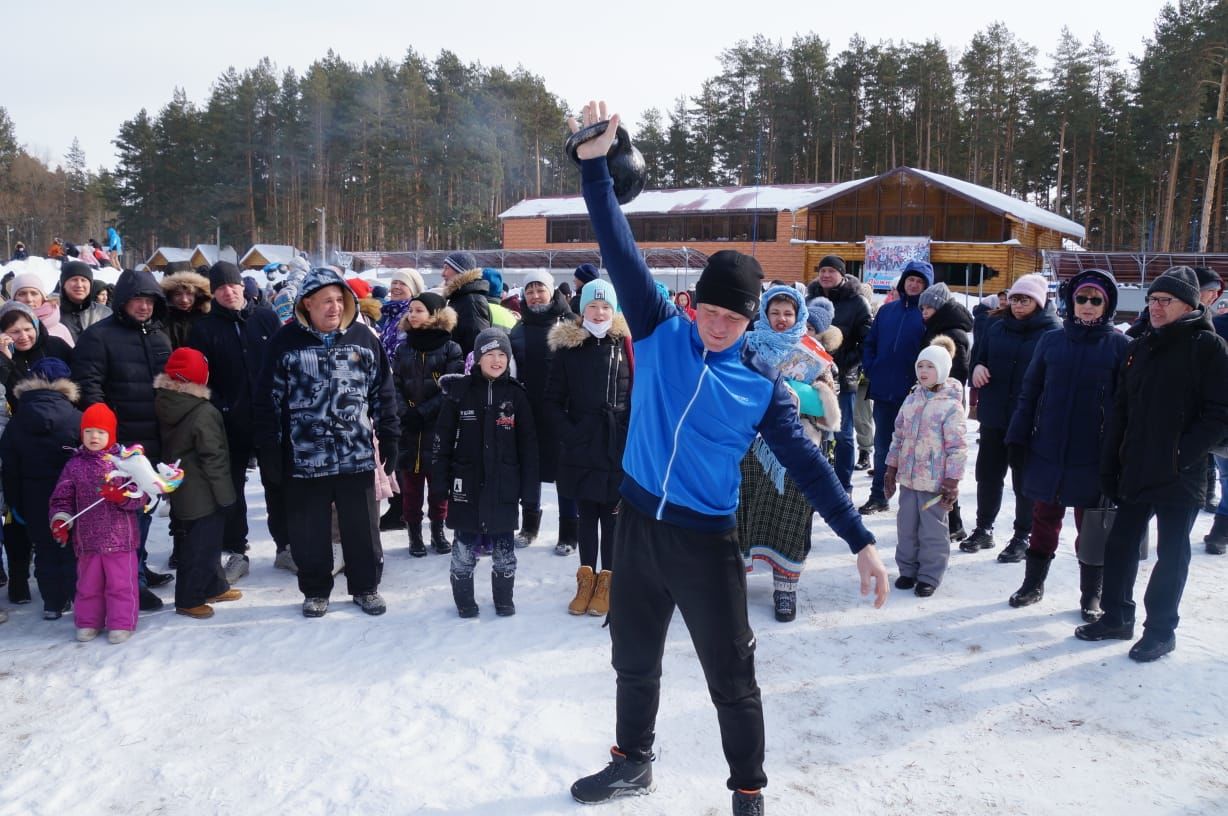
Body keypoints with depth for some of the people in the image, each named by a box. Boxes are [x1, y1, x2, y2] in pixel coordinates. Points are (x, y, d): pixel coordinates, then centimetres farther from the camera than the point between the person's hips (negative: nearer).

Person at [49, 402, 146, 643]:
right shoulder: (74, 465, 4)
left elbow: (140, 496, -7)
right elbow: (62, 498, 5)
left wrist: (121, 496, -25)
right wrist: (60, 521, -10)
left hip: (120, 537, -3)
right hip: (87, 539, 3)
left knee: (121, 584, 5)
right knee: (88, 584, 16)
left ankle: (121, 623, 16)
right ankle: (88, 622, 29)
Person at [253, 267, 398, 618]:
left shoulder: (364, 339, 3)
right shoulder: (286, 342, -3)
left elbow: (383, 394, 8)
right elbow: (268, 401, -1)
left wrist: (389, 440, 6)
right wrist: (270, 451, -4)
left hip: (357, 454, 1)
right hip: (304, 455, -1)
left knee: (363, 526, 10)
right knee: (310, 530, 10)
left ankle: (366, 586, 27)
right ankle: (315, 590, 28)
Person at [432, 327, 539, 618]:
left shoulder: (516, 394, 0)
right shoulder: (459, 392, -2)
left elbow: (528, 446, 2)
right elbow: (442, 441, -1)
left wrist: (530, 490, -1)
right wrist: (440, 487, -4)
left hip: (504, 488, 1)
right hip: (467, 485, -1)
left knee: (504, 548, 10)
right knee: (464, 547, 8)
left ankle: (504, 598, 27)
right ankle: (464, 599, 25)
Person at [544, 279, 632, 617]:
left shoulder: (627, 344, 0)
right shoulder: (567, 346, 1)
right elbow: (553, 400, 2)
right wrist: (567, 434, -10)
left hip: (620, 447, -1)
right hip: (581, 446, 1)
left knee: (612, 513, 7)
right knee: (586, 513, 11)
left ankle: (607, 580, 18)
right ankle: (586, 577, 23)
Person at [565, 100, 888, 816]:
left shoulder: (762, 385, -6)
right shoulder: (660, 334, -4)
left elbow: (806, 461, -5)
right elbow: (622, 254, -9)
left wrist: (860, 540, -11)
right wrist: (595, 165, -16)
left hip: (707, 541, -2)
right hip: (638, 524, 2)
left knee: (732, 679, 6)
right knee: (635, 661, 19)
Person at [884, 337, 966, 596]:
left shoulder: (951, 405, -11)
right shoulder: (911, 400, 7)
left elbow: (957, 447, -13)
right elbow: (898, 436, 13)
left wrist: (952, 482, -15)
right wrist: (892, 469, 13)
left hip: (935, 481, -6)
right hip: (908, 478, 6)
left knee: (932, 529, 4)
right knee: (906, 526, 14)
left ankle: (930, 576, 16)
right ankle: (907, 569, 28)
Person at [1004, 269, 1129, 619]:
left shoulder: (1120, 345, -3)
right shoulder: (1051, 341, 3)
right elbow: (1029, 392, 6)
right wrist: (1018, 438, 2)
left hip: (1094, 456, -2)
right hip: (1047, 451, 2)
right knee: (1044, 518, 14)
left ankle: (1091, 594, 25)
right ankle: (1033, 583, 29)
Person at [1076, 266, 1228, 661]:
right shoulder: (1139, 347, 10)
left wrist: (1182, 457, -18)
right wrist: (1109, 467, 6)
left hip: (1180, 478, -5)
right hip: (1135, 472, 6)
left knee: (1171, 554, 6)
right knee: (1120, 544, 13)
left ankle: (1160, 629, 19)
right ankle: (1117, 617, 28)